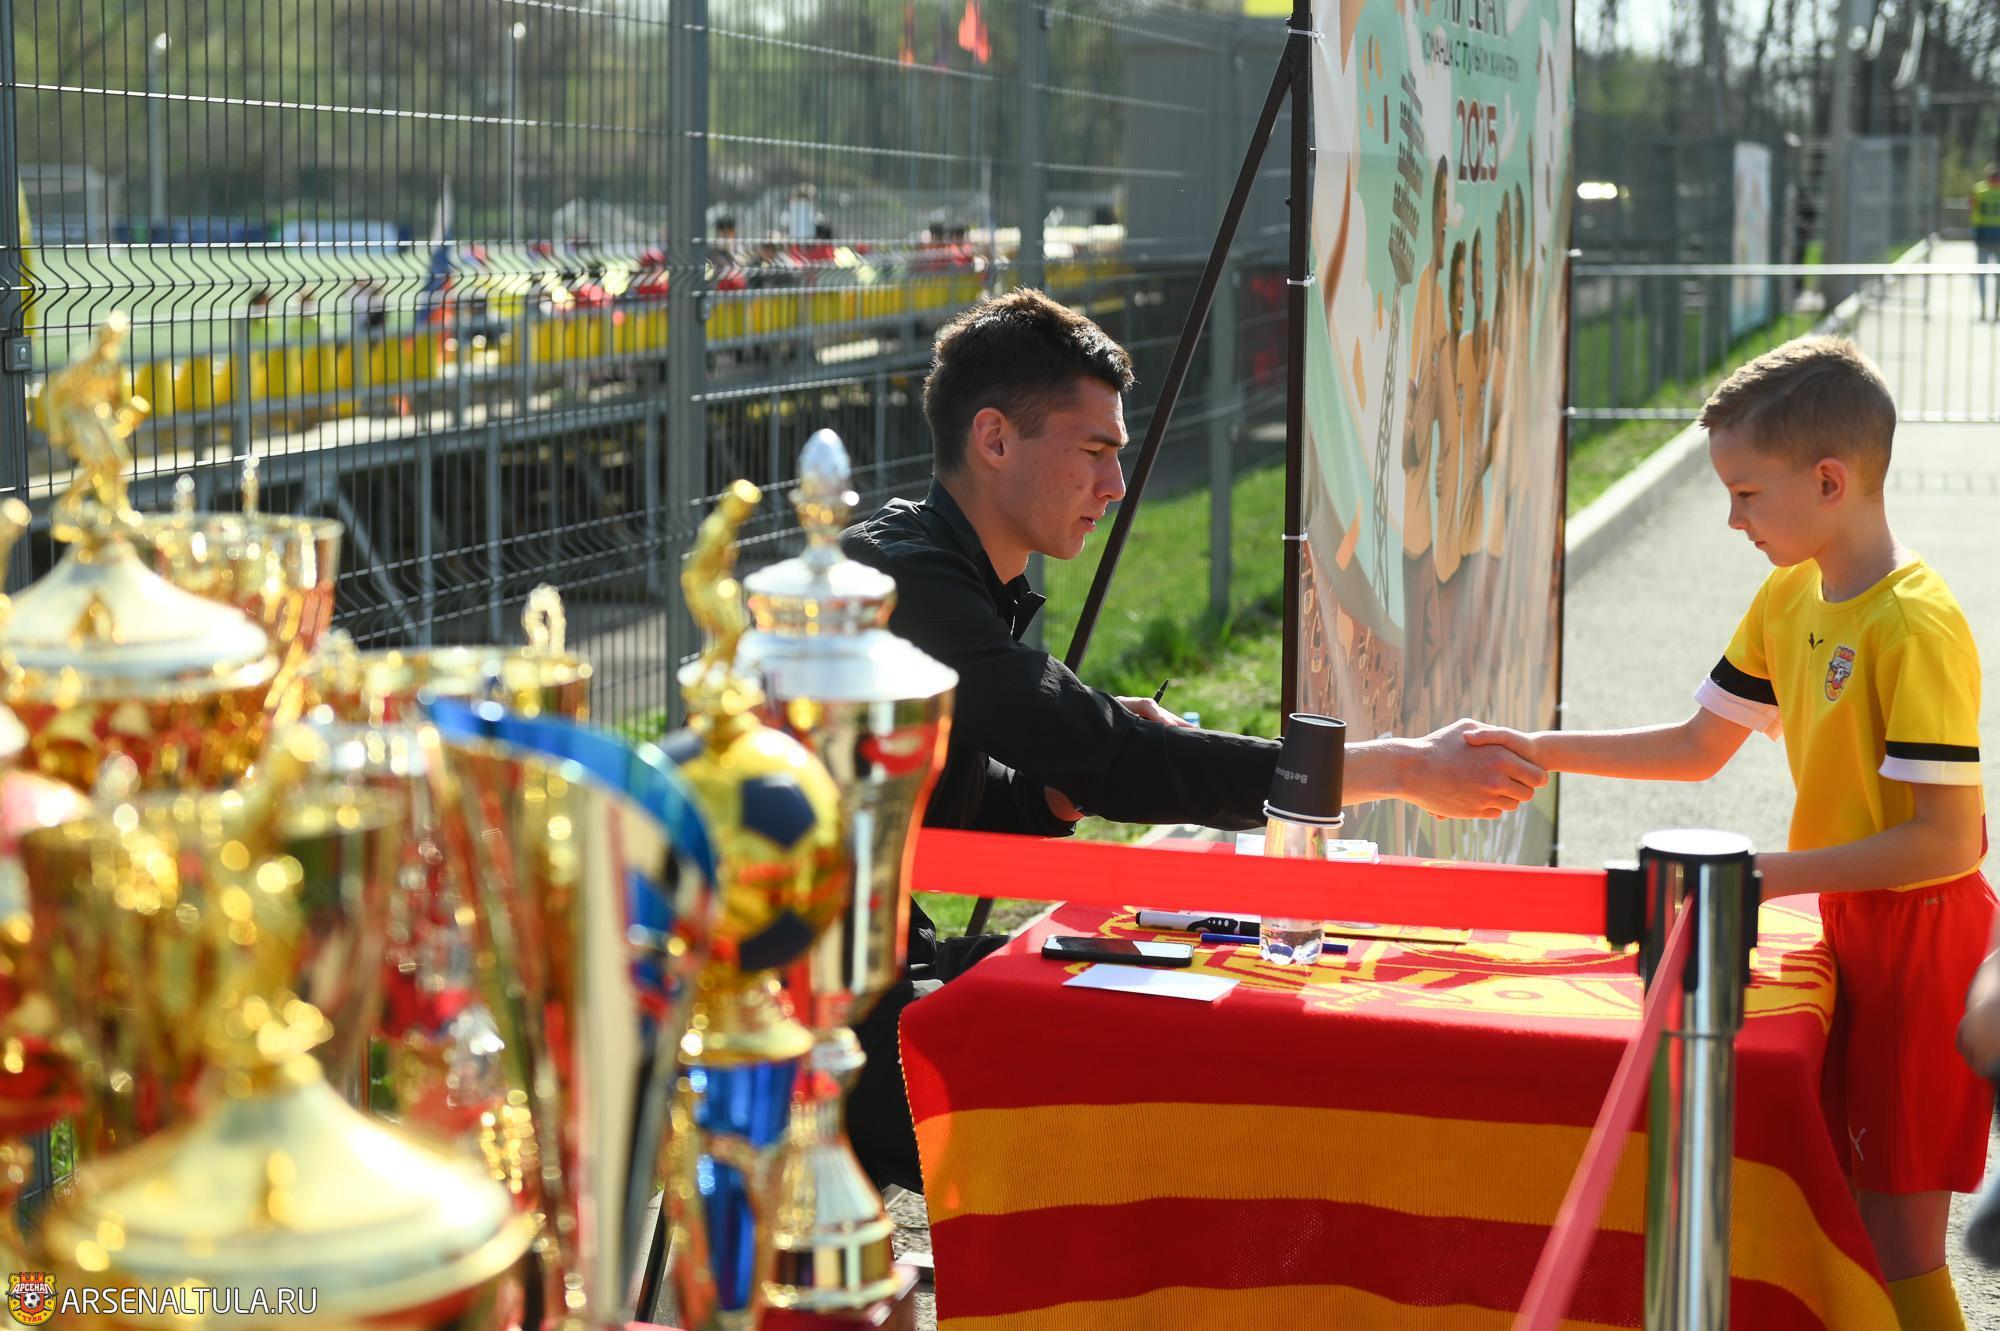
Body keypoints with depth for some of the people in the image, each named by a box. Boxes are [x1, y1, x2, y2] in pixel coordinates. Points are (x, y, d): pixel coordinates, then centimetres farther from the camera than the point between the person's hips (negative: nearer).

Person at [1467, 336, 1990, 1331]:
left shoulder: (1916, 628, -22)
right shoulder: (1788, 597, 5)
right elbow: (1699, 746, 15)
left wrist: (1766, 875, -24)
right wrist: (1537, 752, 6)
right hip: (1848, 920, 8)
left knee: (1899, 1239, -2)